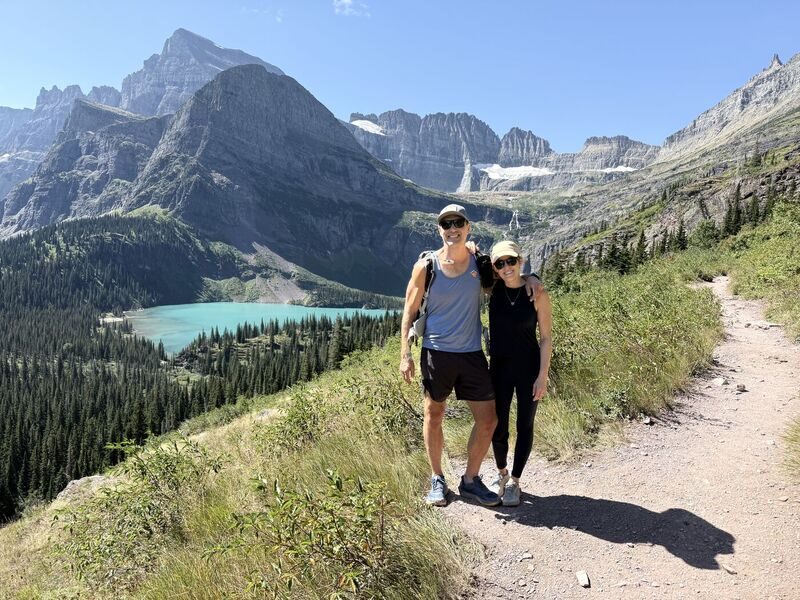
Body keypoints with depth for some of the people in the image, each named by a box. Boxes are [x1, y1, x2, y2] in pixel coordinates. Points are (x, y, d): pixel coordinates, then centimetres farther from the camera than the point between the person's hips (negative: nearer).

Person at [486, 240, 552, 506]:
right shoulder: (493, 289, -5)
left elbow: (546, 338, -8)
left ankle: (514, 481, 27)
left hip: (529, 369, -2)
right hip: (499, 367, 2)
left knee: (525, 426, 9)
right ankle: (501, 473, 36)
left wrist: (543, 376, -12)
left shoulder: (537, 294, -12)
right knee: (498, 427, 8)